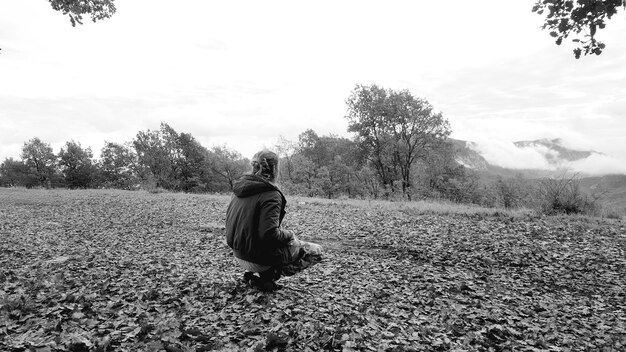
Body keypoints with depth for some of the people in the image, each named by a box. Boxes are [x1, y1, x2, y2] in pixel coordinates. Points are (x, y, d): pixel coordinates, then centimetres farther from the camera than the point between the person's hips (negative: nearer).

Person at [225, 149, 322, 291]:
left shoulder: (240, 189, 4)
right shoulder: (270, 194, -21)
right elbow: (269, 234, -28)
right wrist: (289, 235, -9)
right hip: (257, 259, -8)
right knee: (315, 251, 2)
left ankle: (251, 273, 14)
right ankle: (266, 276, -3)